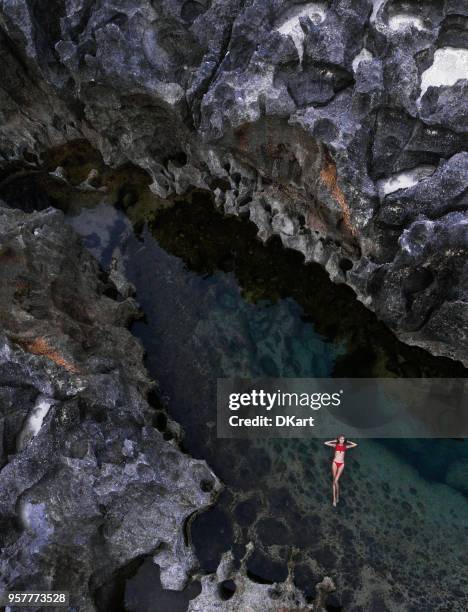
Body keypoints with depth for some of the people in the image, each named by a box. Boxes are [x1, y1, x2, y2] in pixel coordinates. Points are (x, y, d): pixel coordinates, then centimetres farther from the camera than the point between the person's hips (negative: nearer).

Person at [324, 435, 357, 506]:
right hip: (335, 463, 1)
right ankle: (335, 498, 6)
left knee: (336, 481, -11)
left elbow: (355, 445, 9)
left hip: (341, 464, -1)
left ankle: (337, 497, 6)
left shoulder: (345, 446, 8)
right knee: (334, 481, 1)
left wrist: (347, 442, 14)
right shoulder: (335, 445, 7)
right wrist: (334, 441, 9)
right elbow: (325, 443, 4)